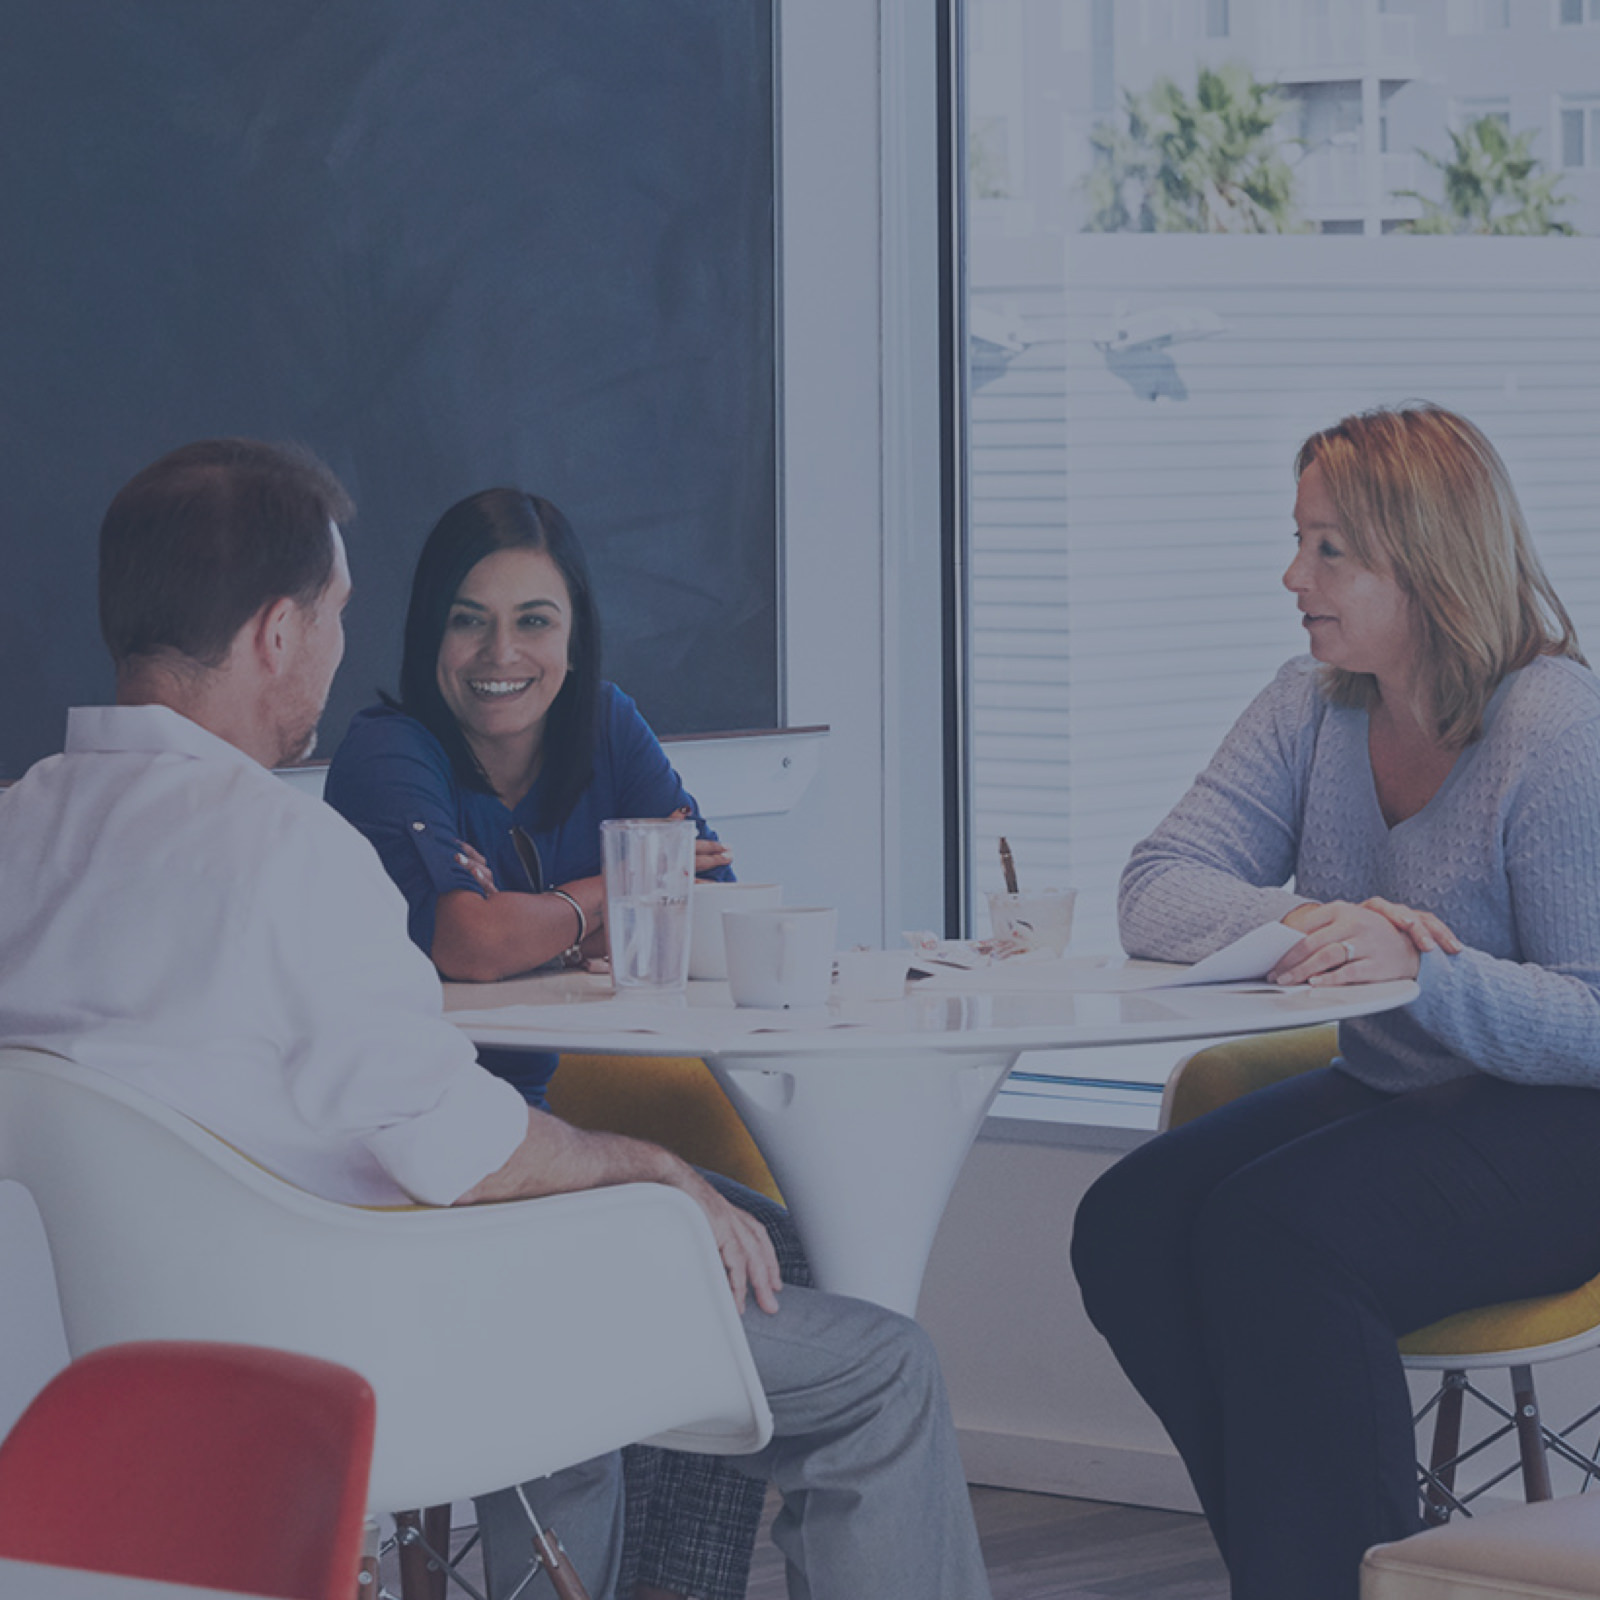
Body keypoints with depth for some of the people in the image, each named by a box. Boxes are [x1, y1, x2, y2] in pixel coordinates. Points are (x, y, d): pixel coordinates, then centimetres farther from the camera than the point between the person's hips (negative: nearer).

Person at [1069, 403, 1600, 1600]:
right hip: (1389, 1097, 8)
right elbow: (1158, 893, -5)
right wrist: (1308, 924, -27)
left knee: (1270, 1230, -30)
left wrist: (1418, 971, -37)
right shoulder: (1314, 712, 5)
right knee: (1128, 1228, -15)